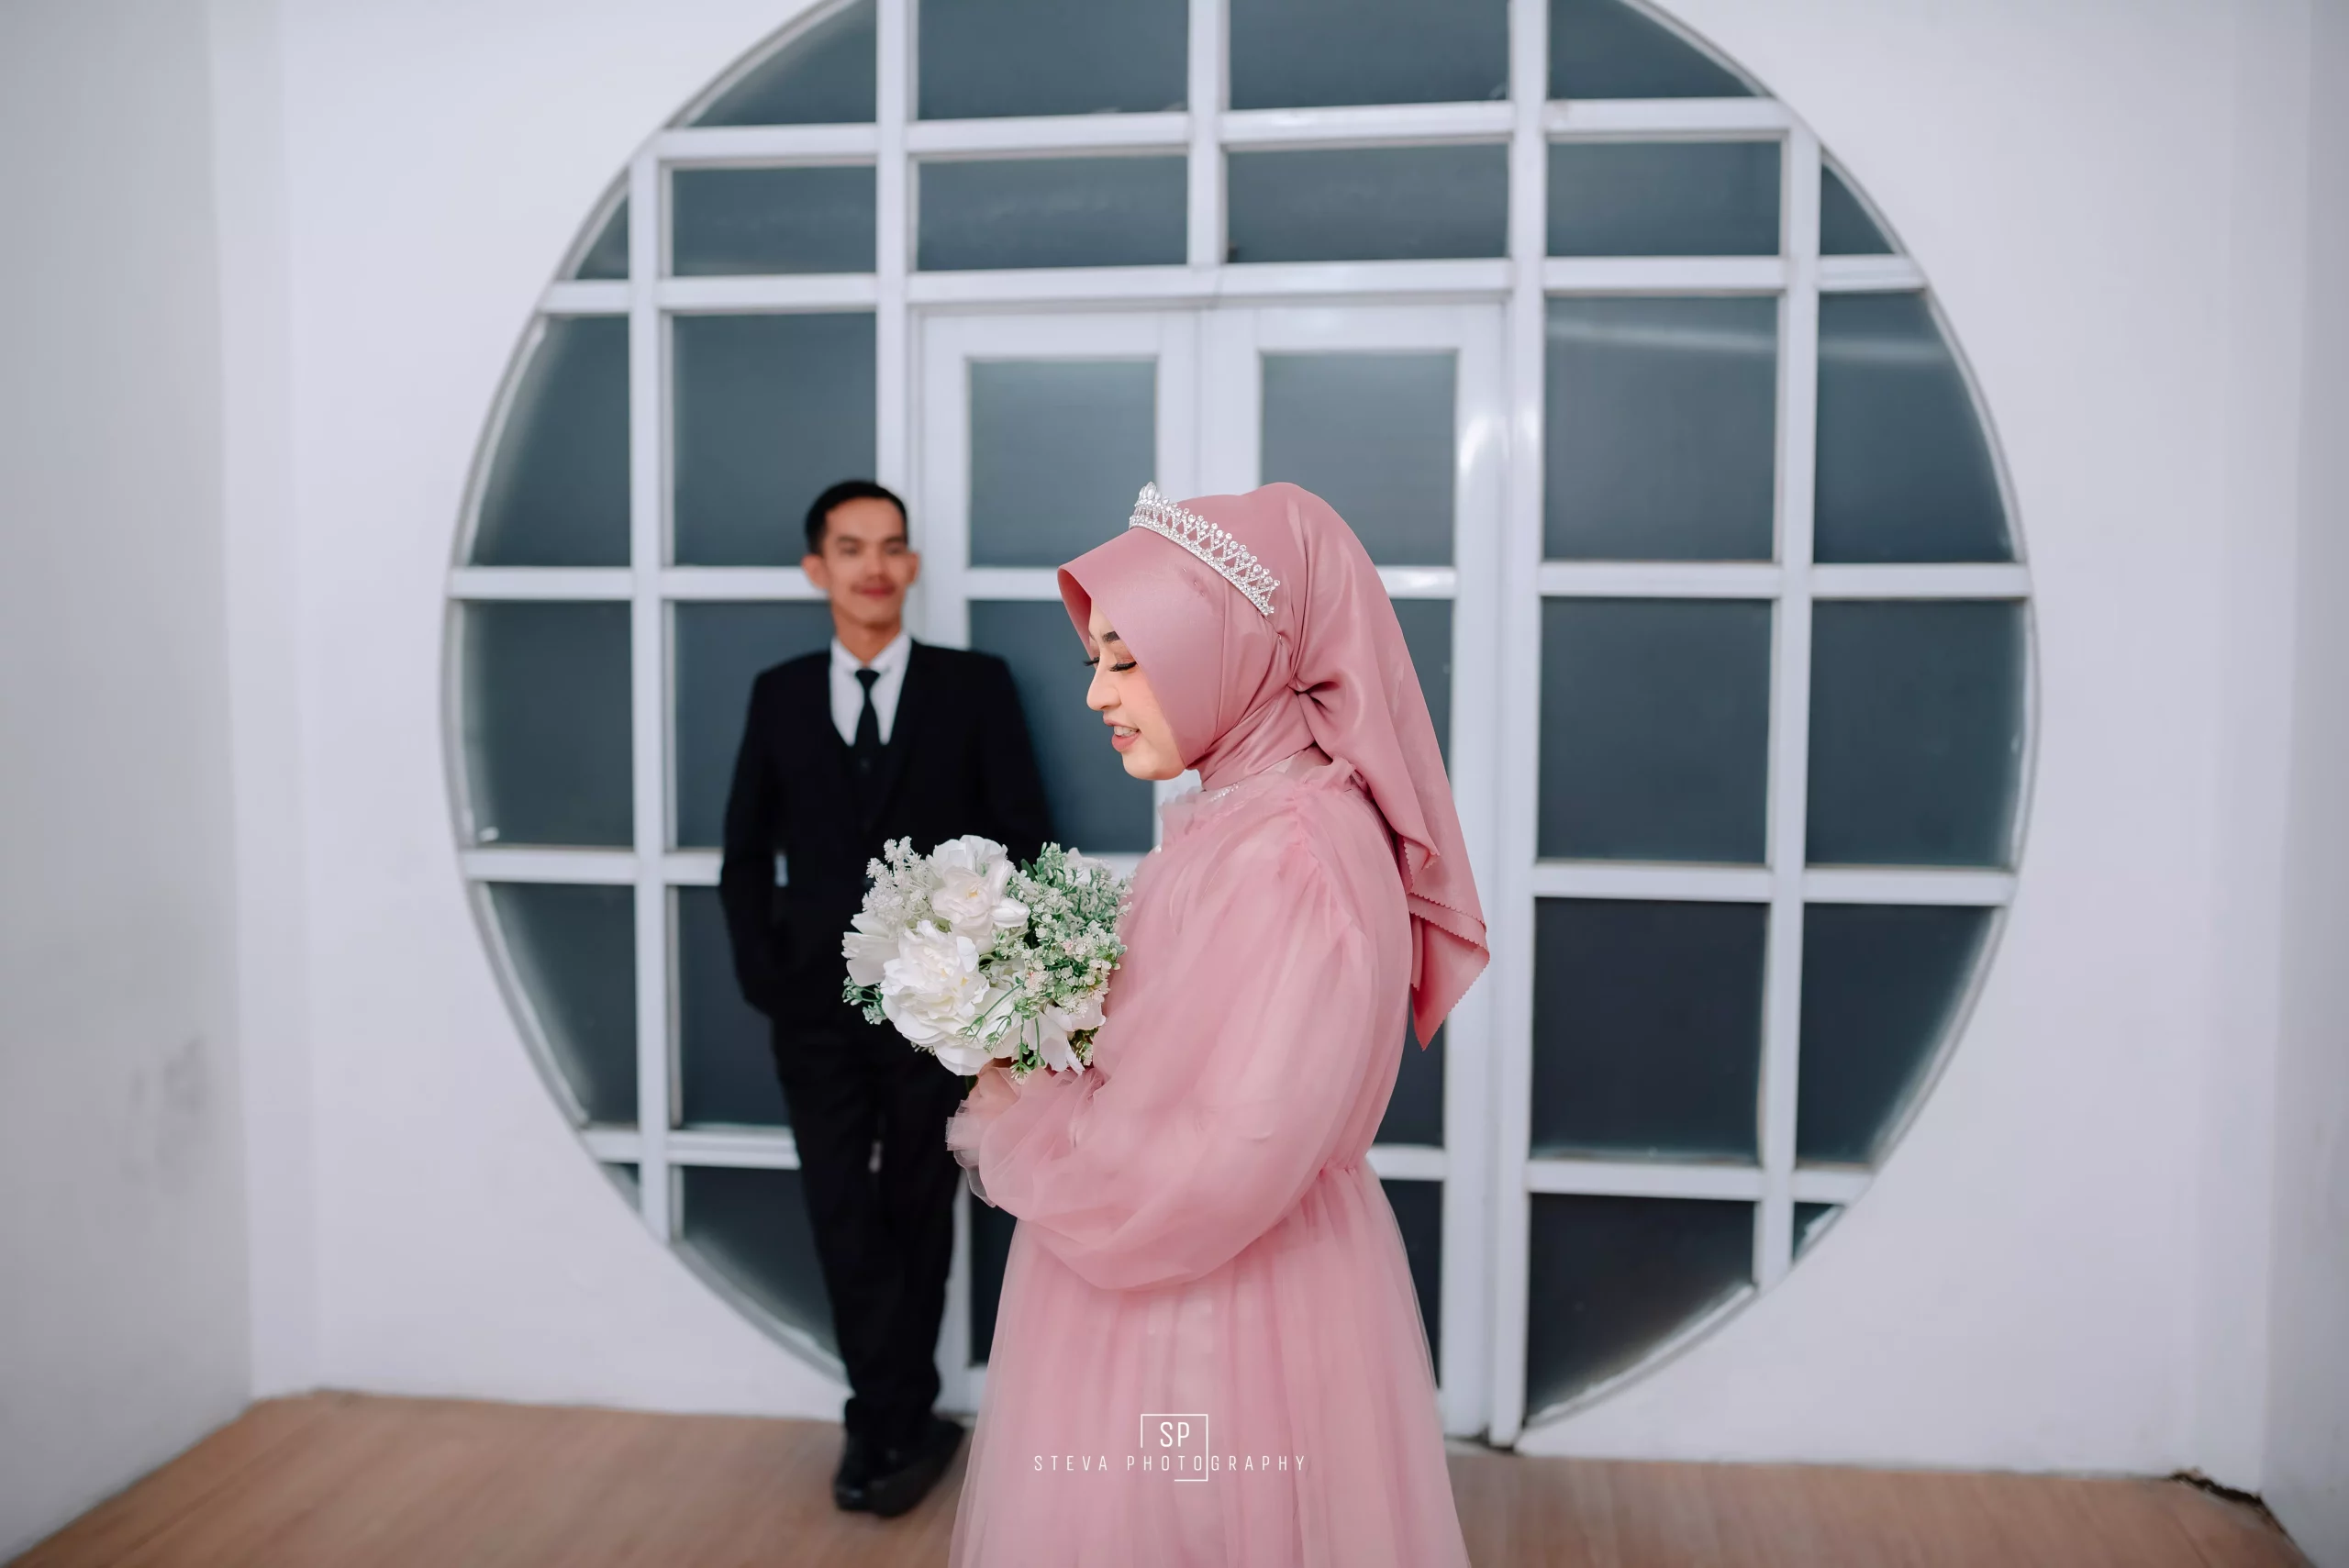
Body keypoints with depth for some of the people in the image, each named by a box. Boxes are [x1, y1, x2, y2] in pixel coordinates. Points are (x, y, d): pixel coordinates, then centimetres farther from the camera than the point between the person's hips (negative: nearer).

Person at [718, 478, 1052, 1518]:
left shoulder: (974, 687, -2)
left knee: (917, 1219, 11)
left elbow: (1021, 845, -2)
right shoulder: (779, 695, 5)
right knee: (844, 1225, 4)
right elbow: (746, 856, 10)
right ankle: (902, 1423, 19)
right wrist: (763, 976, -1)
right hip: (817, 1010, 2)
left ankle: (885, 1424, 27)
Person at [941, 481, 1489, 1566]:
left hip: (1231, 1329, -8)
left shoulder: (1298, 857, -26)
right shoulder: (1224, 818, 4)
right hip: (1168, 1306, 8)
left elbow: (1211, 1171, -28)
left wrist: (1013, 1120, -14)